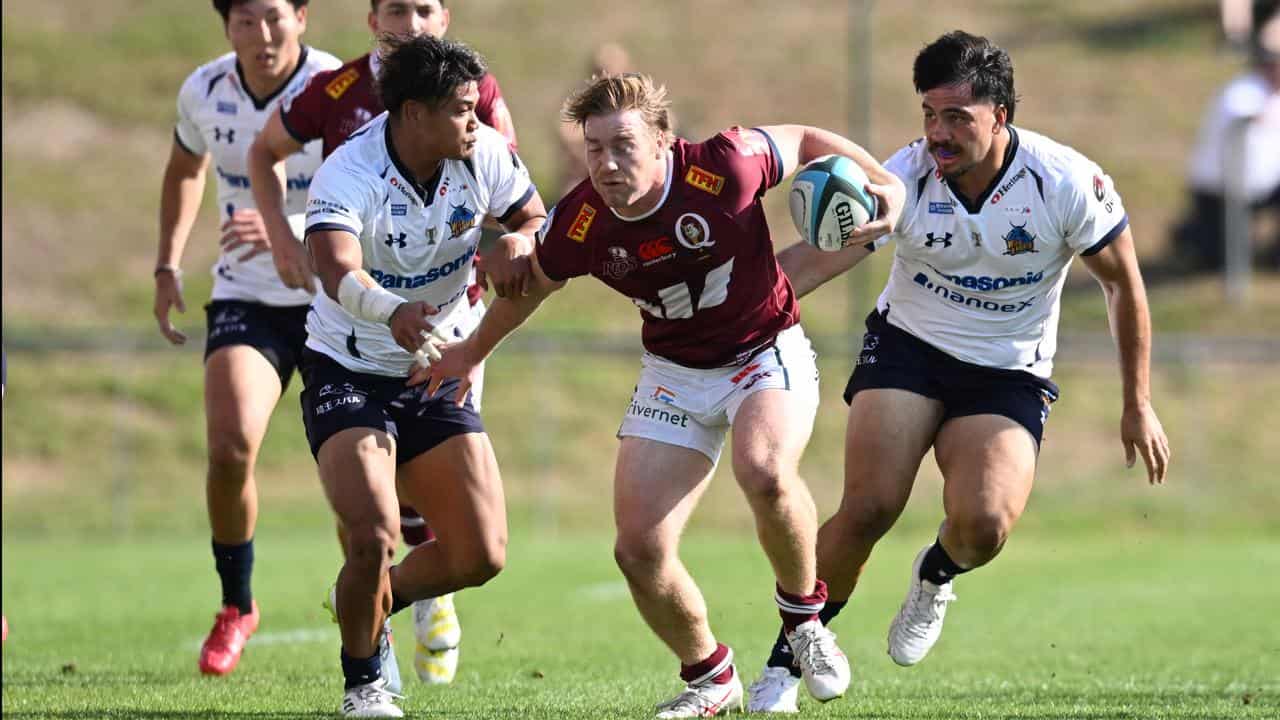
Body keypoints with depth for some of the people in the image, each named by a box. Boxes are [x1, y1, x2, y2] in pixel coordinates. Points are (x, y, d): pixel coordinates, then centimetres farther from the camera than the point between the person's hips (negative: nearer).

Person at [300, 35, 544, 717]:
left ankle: (378, 599, 31)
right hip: (348, 374, -5)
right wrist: (392, 311, -63)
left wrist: (516, 246, -20)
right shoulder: (349, 174, -25)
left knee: (481, 557, -1)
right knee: (373, 538, -23)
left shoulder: (483, 154, -10)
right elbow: (338, 272, -42)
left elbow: (535, 220, 5)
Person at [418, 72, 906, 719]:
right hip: (673, 372, 4)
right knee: (639, 550, -9)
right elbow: (531, 282, 8)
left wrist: (883, 181, -19)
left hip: (766, 353, -4)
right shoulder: (579, 224, -16)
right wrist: (474, 350, 22)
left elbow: (805, 140, -4)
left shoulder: (724, 168, -25)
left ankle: (804, 614, -7)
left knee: (763, 471, -36)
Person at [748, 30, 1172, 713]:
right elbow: (811, 261, -21)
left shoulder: (1067, 182, -18)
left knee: (983, 524, -25)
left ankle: (936, 575, 13)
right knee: (868, 509, -19)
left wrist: (1138, 406, 0)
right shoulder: (904, 178, -17)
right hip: (906, 348, 0)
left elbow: (1123, 283, -4)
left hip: (1009, 375, 0)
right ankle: (787, 659, 0)